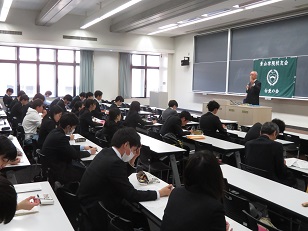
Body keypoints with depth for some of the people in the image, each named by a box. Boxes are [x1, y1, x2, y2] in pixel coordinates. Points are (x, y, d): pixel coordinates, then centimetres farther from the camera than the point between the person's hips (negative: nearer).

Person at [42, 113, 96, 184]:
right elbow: (75, 155, -17)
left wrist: (83, 147, 13)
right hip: (58, 172, -9)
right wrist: (89, 152, -2)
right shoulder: (60, 137, -27)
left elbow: (68, 148, 17)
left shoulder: (55, 132, 2)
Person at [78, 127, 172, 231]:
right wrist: (159, 193, -13)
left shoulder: (106, 152, 0)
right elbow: (131, 195, -21)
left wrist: (132, 161, 0)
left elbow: (121, 176, 12)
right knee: (143, 217, -4)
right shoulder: (114, 162, -27)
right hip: (96, 210, -9)